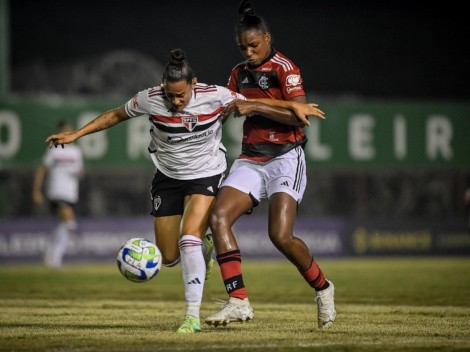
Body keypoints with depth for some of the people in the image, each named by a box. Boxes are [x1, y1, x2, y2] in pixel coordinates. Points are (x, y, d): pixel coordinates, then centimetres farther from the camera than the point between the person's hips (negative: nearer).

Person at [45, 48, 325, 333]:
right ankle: (205, 247, 41)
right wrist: (76, 134, -1)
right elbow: (115, 115, -1)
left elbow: (255, 105, -5)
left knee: (189, 239, -25)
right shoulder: (150, 100, -16)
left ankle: (193, 315, -20)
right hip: (168, 178, 3)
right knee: (170, 257, 4)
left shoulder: (215, 96, -20)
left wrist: (295, 106, -9)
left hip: (206, 175, -3)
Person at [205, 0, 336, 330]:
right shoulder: (240, 73, 15)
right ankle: (238, 301, -17)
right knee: (219, 217, -16)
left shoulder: (284, 68, -7)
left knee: (281, 235, -19)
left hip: (284, 158, -7)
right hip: (250, 160, 7)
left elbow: (299, 115, -18)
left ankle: (323, 288, 8)